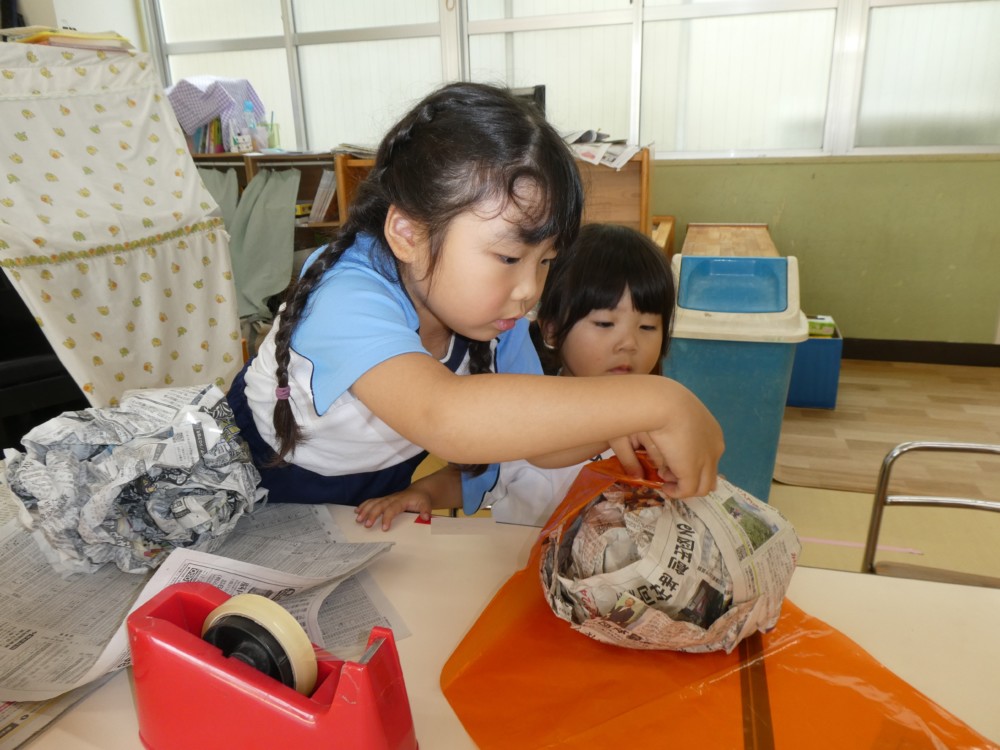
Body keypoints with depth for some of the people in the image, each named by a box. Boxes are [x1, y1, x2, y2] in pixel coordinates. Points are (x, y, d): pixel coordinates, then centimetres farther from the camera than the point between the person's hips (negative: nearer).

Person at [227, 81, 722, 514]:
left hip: (379, 495, 3)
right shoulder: (347, 301, -35)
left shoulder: (492, 311, -14)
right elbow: (442, 418, -53)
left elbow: (537, 439, -7)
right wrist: (654, 402, -50)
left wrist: (610, 424, -28)